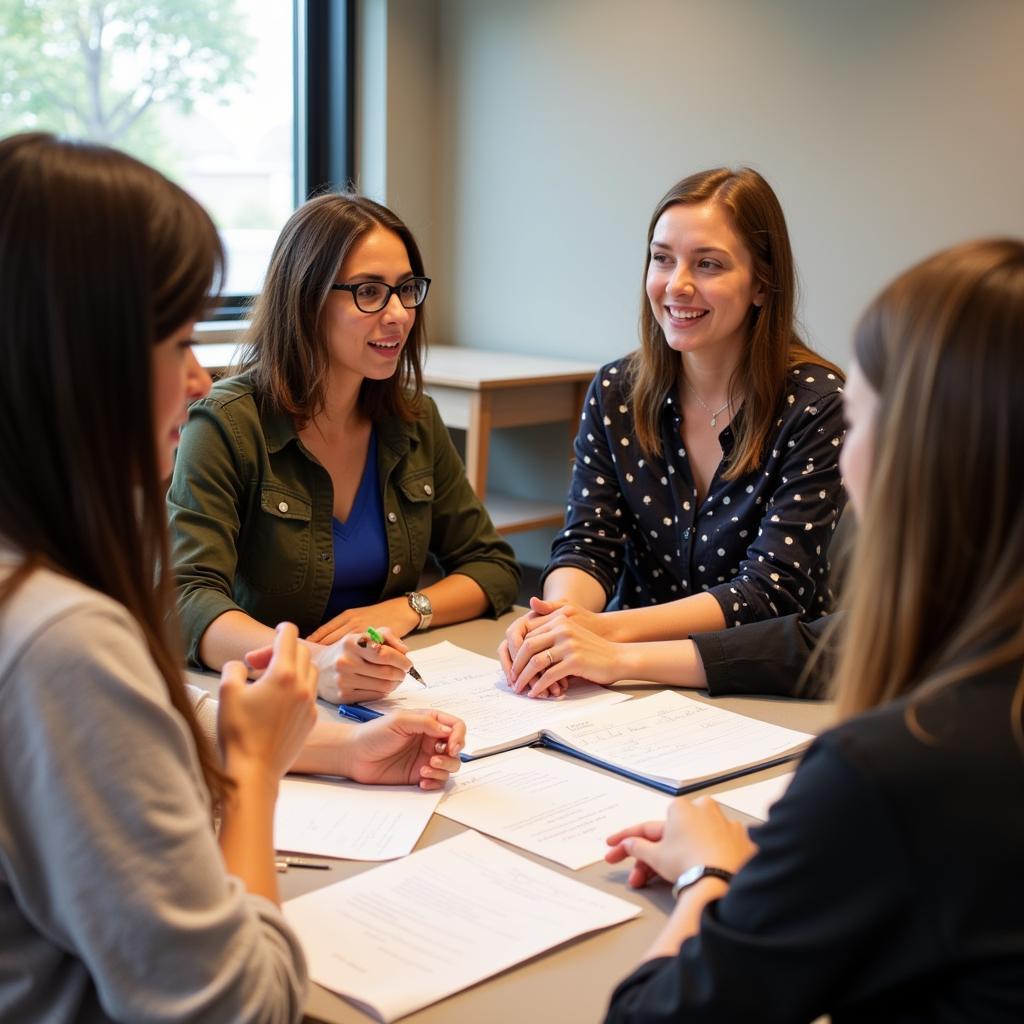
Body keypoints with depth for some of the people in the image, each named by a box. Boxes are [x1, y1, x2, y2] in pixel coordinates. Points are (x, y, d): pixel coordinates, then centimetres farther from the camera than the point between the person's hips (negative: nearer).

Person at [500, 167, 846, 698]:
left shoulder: (817, 404, -11)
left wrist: (609, 632, -28)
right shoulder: (615, 392, 2)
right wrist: (560, 618, -26)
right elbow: (585, 545, -2)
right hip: (638, 690, 3)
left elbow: (772, 588, -16)